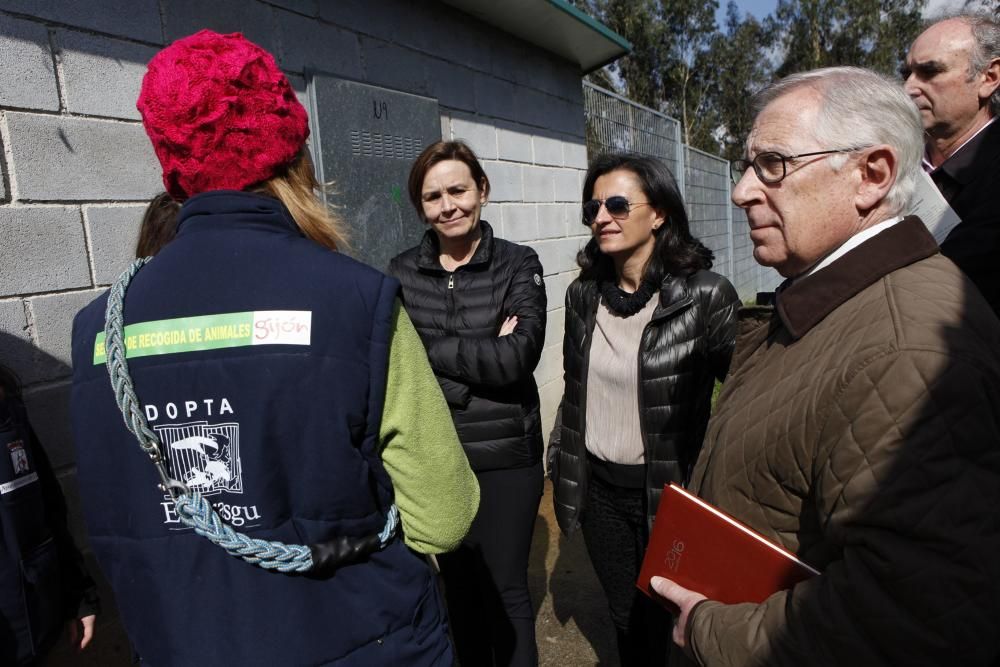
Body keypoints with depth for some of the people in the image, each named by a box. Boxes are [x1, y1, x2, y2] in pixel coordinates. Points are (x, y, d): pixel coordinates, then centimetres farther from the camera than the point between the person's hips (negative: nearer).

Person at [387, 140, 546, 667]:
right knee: (459, 586, 20)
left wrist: (430, 349, -14)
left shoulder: (517, 264, -5)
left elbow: (519, 356, -18)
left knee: (506, 591, 12)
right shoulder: (401, 273, 1)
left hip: (506, 457, -2)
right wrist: (484, 356, -18)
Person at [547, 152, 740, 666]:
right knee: (625, 618, 21)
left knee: (665, 621, 15)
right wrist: (559, 462, 11)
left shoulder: (707, 296, -15)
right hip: (598, 488, 4)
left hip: (670, 489, -4)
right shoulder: (583, 294, 1)